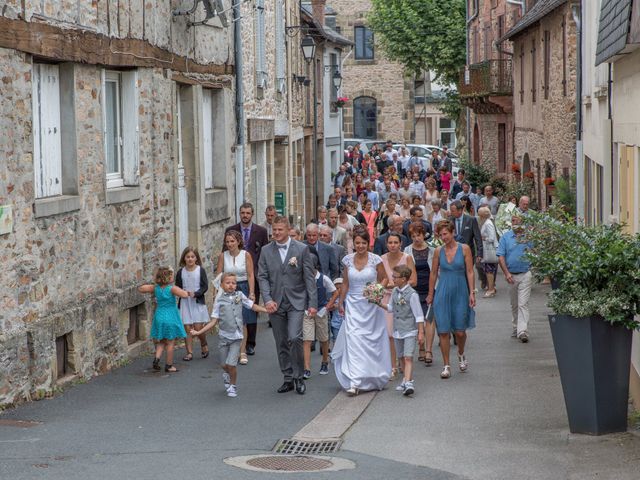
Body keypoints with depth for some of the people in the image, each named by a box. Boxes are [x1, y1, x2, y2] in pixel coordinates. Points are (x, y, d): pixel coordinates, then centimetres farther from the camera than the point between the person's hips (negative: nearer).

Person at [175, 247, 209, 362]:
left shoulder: (200, 270, -3)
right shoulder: (180, 272, 3)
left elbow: (205, 286, -5)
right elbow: (177, 287, 8)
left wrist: (195, 294, -19)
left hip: (198, 303, -2)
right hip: (185, 303, 2)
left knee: (198, 327, -6)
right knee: (187, 328, 0)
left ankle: (204, 345, 22)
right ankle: (189, 352, 6)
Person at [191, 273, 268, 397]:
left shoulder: (240, 296, 2)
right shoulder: (219, 301, 1)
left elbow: (253, 306, 10)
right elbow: (214, 321, 1)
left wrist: (267, 310, -4)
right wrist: (199, 332, -5)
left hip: (236, 337, -1)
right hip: (223, 336, 1)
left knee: (231, 364, -11)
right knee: (224, 365, 10)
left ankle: (233, 385, 12)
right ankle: (228, 375, 44)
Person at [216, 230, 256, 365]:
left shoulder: (246, 255, -3)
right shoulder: (223, 256, 2)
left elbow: (251, 275, -4)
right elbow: (218, 276, 3)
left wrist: (251, 293, -11)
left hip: (243, 288, -1)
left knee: (243, 322, -3)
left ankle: (243, 352, 1)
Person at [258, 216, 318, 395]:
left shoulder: (302, 249, -2)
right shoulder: (267, 251, 4)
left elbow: (309, 277, -3)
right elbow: (262, 277, 3)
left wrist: (312, 303, -7)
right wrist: (267, 299, -10)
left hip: (296, 302, -3)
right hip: (275, 304, 3)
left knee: (294, 338, -16)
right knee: (281, 343, 7)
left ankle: (299, 377, -1)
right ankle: (288, 378, 18)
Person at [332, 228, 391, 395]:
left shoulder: (376, 260, -5)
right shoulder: (348, 260, 3)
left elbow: (382, 281, 4)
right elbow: (345, 284, 11)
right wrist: (340, 303, 10)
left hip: (371, 305, -1)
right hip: (353, 305, 1)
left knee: (372, 341, 5)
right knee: (353, 340, -10)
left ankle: (372, 378, 23)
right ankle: (354, 382, -13)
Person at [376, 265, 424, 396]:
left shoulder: (411, 294, -14)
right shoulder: (395, 291, 7)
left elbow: (419, 315, -11)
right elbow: (390, 308, 20)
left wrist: (421, 332, -12)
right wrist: (380, 303, 2)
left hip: (409, 331, -7)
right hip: (397, 331, 7)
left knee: (408, 357, -15)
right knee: (401, 357, 15)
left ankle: (408, 384, -23)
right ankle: (406, 379, 28)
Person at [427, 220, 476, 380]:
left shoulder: (464, 249, -2)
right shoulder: (438, 251, 4)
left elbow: (470, 272, -2)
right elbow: (434, 273, 11)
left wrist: (472, 292, -7)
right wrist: (430, 294, 13)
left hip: (460, 293, -1)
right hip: (443, 293, 1)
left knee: (460, 331, 0)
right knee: (443, 331, -3)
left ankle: (461, 355, 32)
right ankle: (446, 366, 6)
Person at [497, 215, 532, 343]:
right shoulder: (505, 237, 3)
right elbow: (501, 256, -1)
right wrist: (506, 273, -10)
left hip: (525, 274, -2)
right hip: (511, 275, 2)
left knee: (523, 304, -10)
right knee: (514, 304, 14)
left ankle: (523, 331, -15)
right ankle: (515, 328, 27)